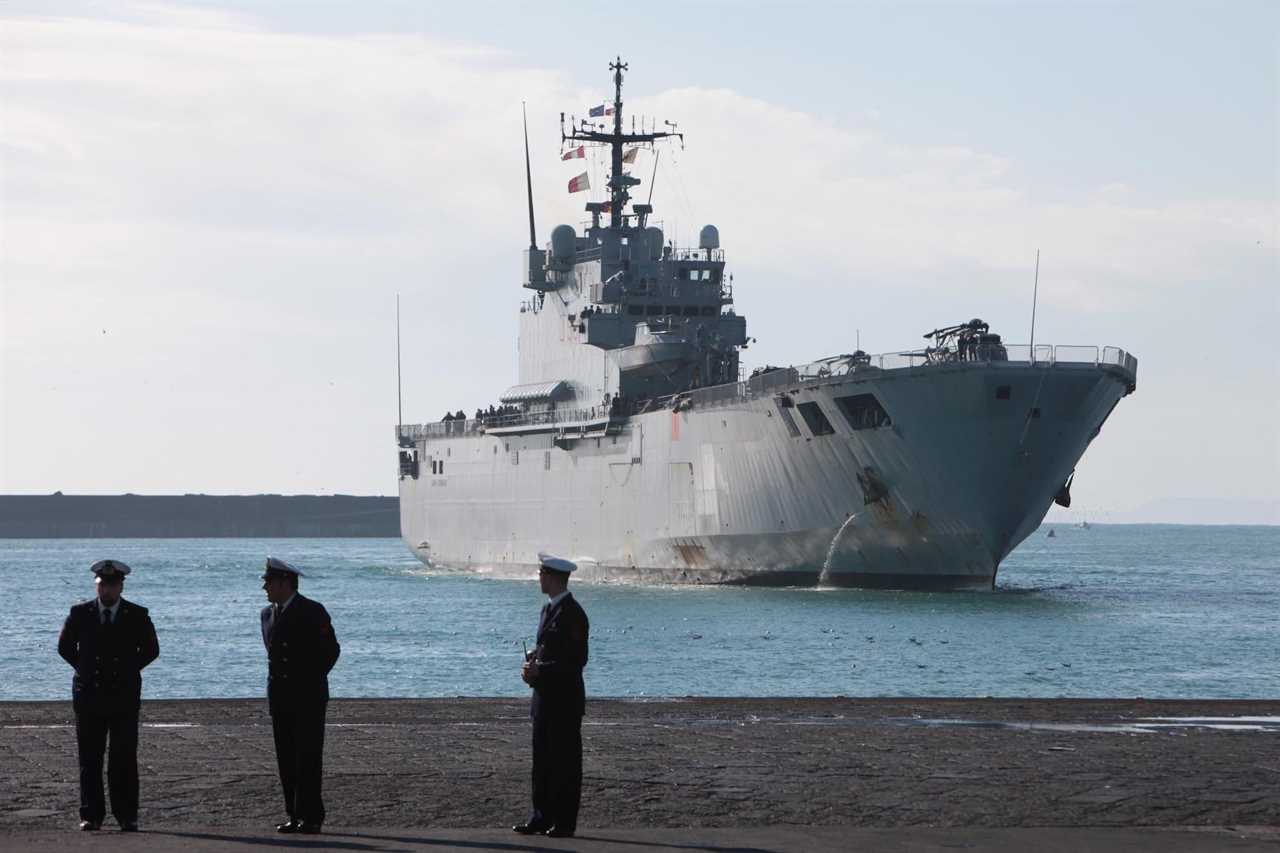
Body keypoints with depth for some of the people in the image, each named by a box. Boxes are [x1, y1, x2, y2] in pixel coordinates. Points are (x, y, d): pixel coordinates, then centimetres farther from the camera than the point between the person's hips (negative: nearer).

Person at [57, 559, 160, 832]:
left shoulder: (137, 616, 2)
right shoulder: (80, 613, 3)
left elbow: (151, 650, 15)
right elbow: (65, 647, 15)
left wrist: (129, 671, 9)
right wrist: (86, 670, 10)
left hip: (124, 696, -1)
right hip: (89, 695, 1)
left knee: (125, 759, -2)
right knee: (89, 759, 0)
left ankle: (127, 817, 2)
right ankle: (91, 816, 3)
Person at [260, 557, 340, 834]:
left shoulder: (313, 612, -7)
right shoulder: (268, 613, 12)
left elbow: (331, 650, -3)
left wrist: (311, 680, -2)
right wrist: (277, 681, 13)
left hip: (308, 697, -6)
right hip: (280, 697, 6)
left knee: (309, 757, -7)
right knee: (286, 759, 4)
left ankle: (312, 817, -5)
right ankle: (296, 816, 7)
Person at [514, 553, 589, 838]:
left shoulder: (572, 614, -15)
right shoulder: (549, 609, 15)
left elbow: (576, 660, -17)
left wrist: (540, 670, -19)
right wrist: (533, 661, 3)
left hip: (564, 700, -9)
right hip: (545, 698, 9)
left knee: (566, 762, -3)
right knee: (543, 760, 11)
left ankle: (565, 822, 1)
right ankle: (542, 817, 16)